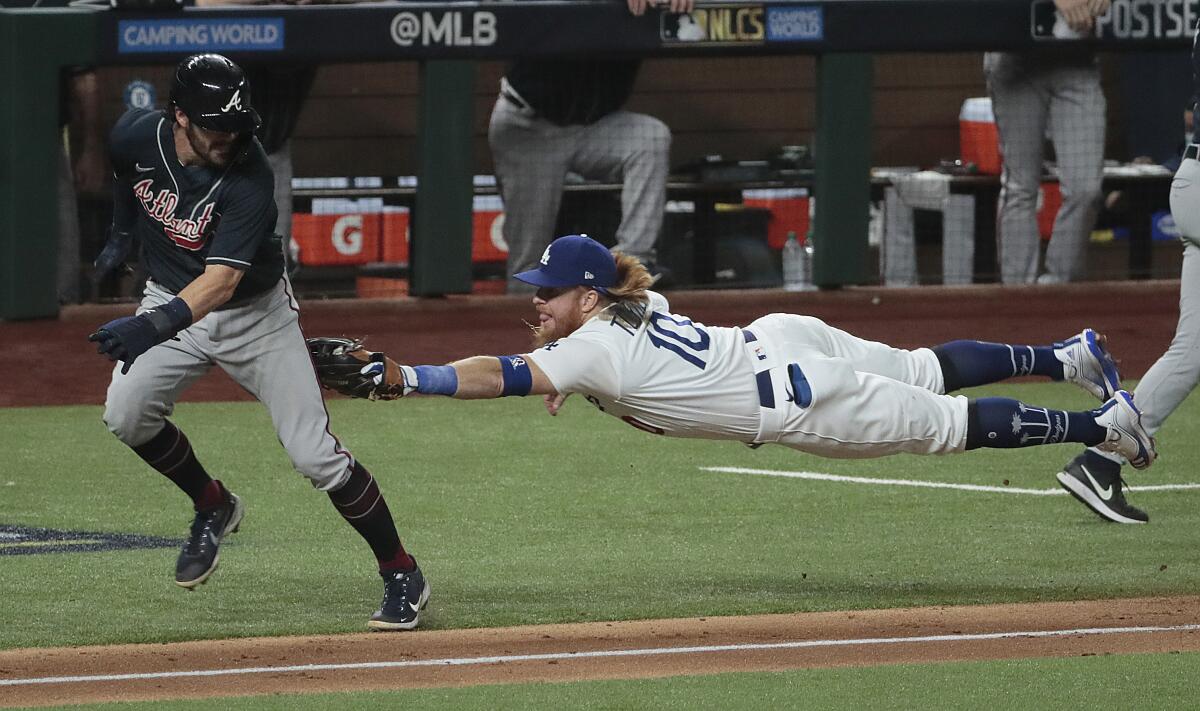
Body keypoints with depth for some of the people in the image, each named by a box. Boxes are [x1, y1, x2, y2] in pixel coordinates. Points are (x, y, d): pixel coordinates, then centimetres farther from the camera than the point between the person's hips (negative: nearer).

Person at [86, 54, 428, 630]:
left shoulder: (249, 179, -32)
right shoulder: (136, 135, -18)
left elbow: (221, 281, -42)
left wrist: (154, 326, -56)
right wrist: (121, 232, 16)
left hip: (254, 312, -4)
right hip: (172, 300, 4)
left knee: (314, 454, -11)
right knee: (126, 415, -20)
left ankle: (402, 576, 4)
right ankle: (213, 507, 8)